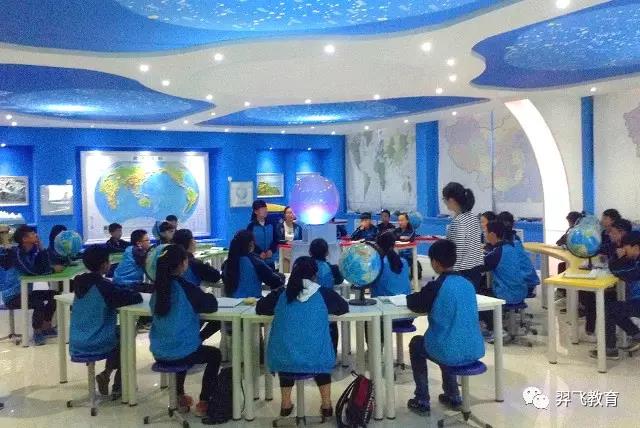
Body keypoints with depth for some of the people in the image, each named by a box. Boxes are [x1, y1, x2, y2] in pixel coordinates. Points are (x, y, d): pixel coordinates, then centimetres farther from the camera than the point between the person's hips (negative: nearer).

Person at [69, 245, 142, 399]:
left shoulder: (79, 282, 3)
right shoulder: (104, 286, -18)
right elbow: (136, 298, -20)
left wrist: (120, 292, 9)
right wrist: (129, 293, 0)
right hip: (97, 344, -6)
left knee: (117, 331, 30)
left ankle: (107, 374, 26)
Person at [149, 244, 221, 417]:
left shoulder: (159, 286, 2)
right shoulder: (186, 288, -17)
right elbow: (212, 306, -10)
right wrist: (204, 294, 11)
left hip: (159, 352, 6)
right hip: (181, 352, -6)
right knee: (214, 354, 23)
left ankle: (180, 397, 44)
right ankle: (203, 403, 21)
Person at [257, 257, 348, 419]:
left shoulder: (280, 294, 3)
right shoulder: (324, 294, 0)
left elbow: (259, 308, 18)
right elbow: (344, 308, 15)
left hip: (284, 361, 1)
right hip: (317, 360, -1)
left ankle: (286, 404, 35)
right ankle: (326, 405, 31)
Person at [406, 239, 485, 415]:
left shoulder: (435, 286, -14)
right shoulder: (467, 283, 6)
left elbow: (415, 305, -2)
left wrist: (412, 296, 18)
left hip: (451, 353, -6)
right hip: (474, 351, 6)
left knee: (416, 344, 24)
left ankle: (422, 401, 23)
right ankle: (452, 396, 37)